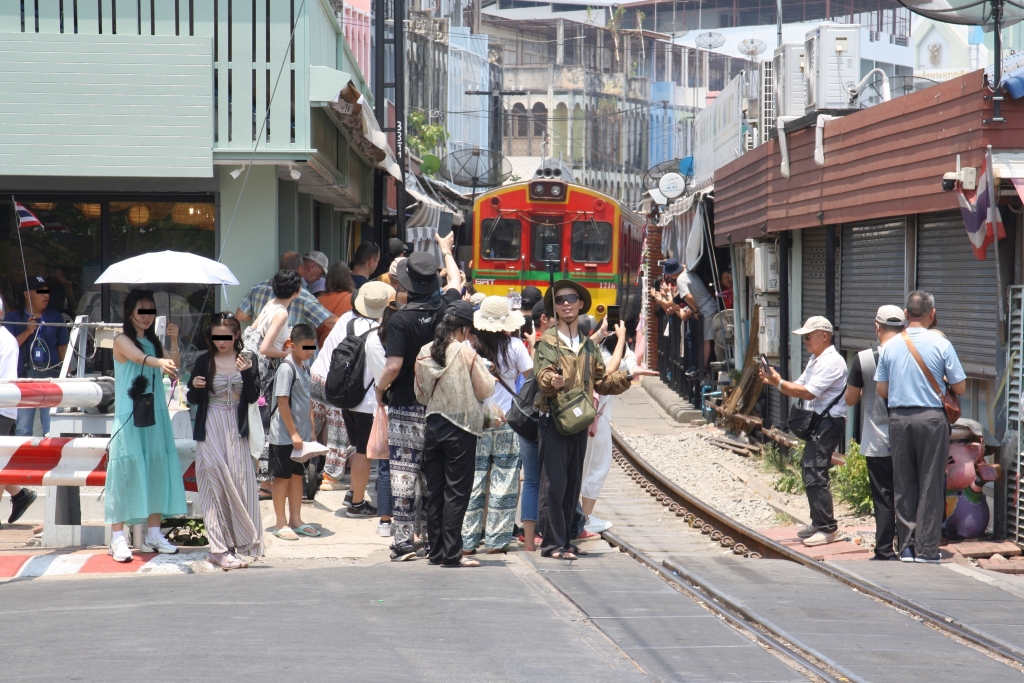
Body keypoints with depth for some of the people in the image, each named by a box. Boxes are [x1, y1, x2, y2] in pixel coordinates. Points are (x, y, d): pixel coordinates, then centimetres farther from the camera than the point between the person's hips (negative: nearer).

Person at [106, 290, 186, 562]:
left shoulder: (154, 342, 14)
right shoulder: (122, 340, -5)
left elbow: (174, 364, 0)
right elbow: (139, 357, -27)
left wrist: (174, 341, -15)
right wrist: (160, 362, -46)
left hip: (155, 415, 6)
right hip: (129, 417, -6)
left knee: (157, 469, 6)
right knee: (126, 470, -8)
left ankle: (153, 534, 14)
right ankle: (117, 538, -7)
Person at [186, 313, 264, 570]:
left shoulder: (245, 361, 5)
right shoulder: (204, 362, 1)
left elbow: (253, 397, -3)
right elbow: (193, 399, 5)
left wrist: (247, 373, -18)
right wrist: (195, 387, -17)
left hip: (236, 430, 2)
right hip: (211, 431, -2)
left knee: (240, 485, -1)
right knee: (217, 488, -5)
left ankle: (242, 545, 8)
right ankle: (220, 548, -3)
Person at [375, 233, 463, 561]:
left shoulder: (401, 319, -14)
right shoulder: (445, 309, 0)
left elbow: (394, 365, -19)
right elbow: (456, 282, 23)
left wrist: (380, 388, 2)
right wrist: (446, 250, 40)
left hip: (406, 406, -4)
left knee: (403, 473, -1)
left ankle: (403, 540, -2)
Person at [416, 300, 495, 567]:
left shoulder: (424, 353, 1)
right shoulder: (466, 352, -13)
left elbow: (420, 394, 10)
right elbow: (486, 389, -6)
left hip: (432, 425, 5)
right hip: (461, 427, -5)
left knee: (434, 491, 10)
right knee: (456, 492, -1)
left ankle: (436, 551, 14)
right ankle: (452, 554, -2)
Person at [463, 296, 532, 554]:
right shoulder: (514, 346, -8)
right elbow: (532, 377, -1)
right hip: (507, 420, -1)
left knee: (473, 478, 5)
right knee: (503, 480, 5)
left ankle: (467, 539, 6)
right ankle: (497, 539, 6)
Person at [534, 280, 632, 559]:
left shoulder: (588, 345, 17)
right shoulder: (547, 342, -2)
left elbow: (601, 381, 19)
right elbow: (543, 375, -16)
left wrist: (625, 378, 3)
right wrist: (552, 381, -38)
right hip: (554, 420, -6)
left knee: (573, 484, 10)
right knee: (554, 483, -9)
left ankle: (564, 540, 17)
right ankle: (552, 543, -7)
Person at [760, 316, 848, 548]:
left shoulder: (832, 362, -15)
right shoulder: (815, 361, 19)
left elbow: (808, 392, -21)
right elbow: (798, 388, 15)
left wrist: (779, 383, -17)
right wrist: (773, 381, 0)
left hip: (829, 423, -11)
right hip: (817, 422, 11)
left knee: (815, 476, -13)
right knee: (810, 474, 14)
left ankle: (827, 528, -10)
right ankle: (818, 523, 23)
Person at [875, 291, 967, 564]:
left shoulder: (890, 346, 3)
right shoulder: (941, 344, -6)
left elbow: (881, 390, 6)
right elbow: (960, 387, -3)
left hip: (898, 417, 3)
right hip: (931, 417, -3)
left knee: (903, 484, 10)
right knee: (931, 484, 3)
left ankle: (906, 546, 11)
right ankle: (926, 549, 2)